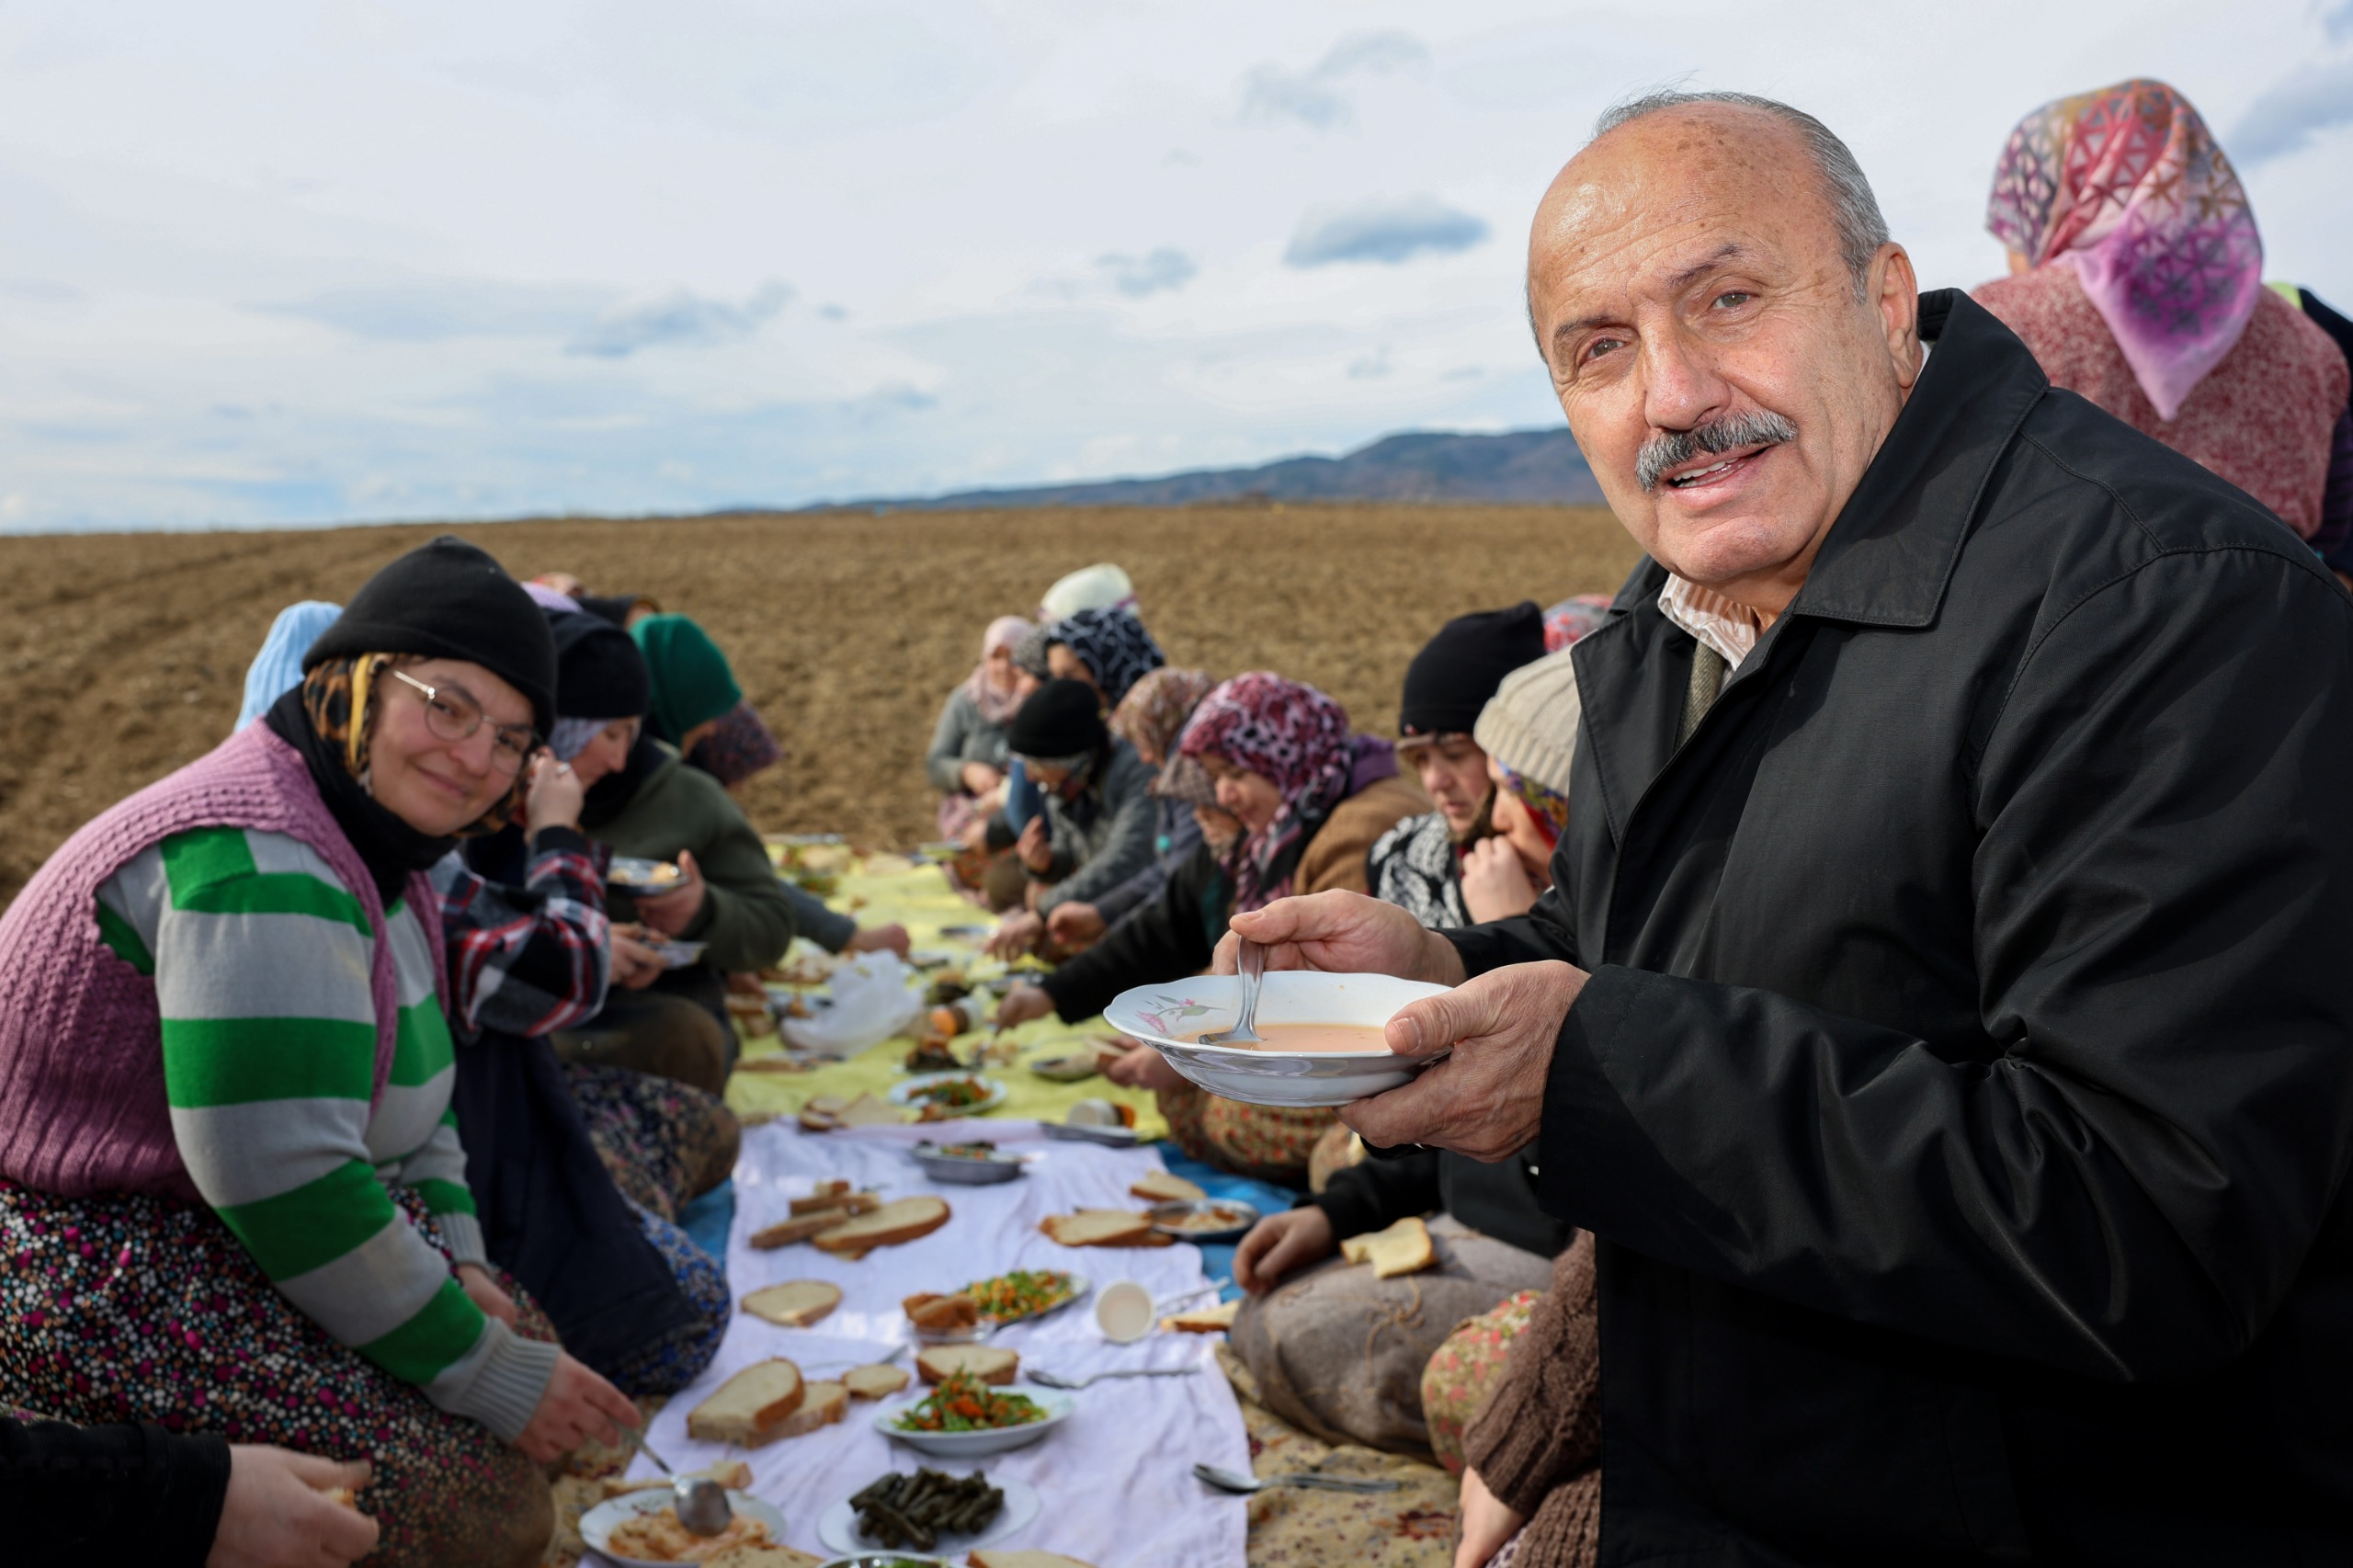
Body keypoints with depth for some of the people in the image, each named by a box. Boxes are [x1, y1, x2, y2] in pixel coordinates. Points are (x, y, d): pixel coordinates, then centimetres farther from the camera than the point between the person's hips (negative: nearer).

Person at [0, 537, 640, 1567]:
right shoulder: (263, 865, -25)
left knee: (535, 1357, 5)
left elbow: (403, 1077, 16)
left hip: (206, 1226, 10)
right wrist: (483, 1375, -20)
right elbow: (280, 1176, -29)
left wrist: (456, 1256, 2)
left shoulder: (370, 841, 7)